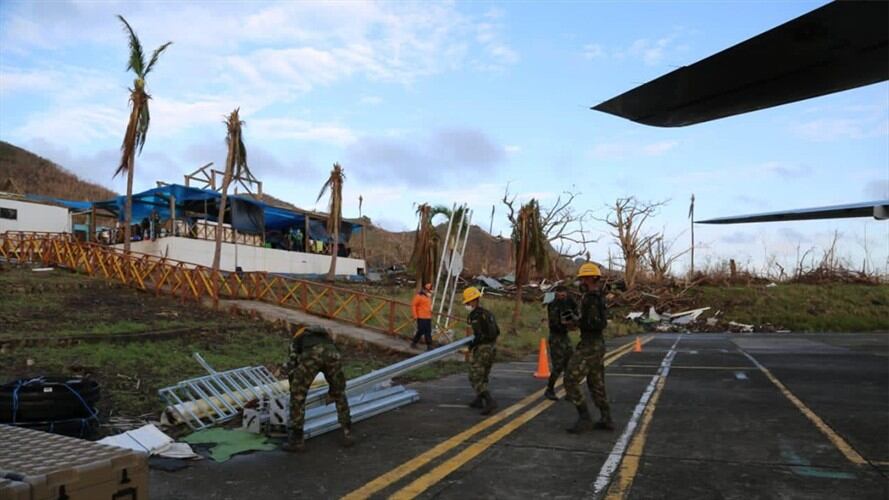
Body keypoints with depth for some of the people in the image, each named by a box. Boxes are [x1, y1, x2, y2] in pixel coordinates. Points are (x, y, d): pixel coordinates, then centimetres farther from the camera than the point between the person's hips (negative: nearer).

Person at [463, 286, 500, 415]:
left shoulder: (475, 315, -15)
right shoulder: (488, 313, 12)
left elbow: (479, 335, -22)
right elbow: (497, 331, 17)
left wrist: (470, 348, -9)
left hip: (481, 349, -9)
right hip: (492, 348, 9)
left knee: (476, 378, -3)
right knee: (483, 376, 22)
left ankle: (490, 401, -16)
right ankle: (479, 400, 31)